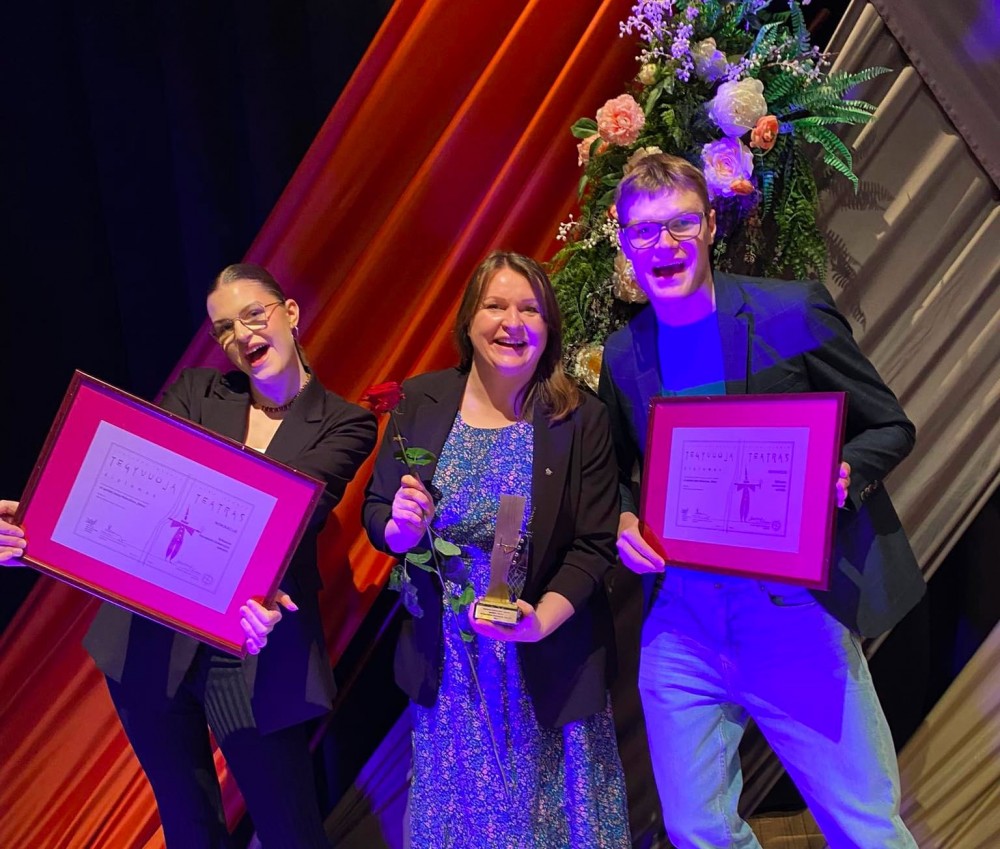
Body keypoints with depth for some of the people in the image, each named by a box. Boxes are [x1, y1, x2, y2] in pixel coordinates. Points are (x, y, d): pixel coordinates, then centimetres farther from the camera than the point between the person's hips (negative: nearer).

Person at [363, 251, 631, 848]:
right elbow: (377, 514, 2)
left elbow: (594, 546, -10)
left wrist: (540, 622, -25)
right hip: (448, 663, 2)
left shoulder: (583, 419, -11)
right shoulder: (421, 402, -4)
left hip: (548, 663, -1)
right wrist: (403, 528, -21)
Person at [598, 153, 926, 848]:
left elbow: (890, 428, 1)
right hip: (679, 621, 3)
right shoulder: (620, 356, 5)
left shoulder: (793, 312, -6)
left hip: (796, 613, -3)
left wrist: (841, 475, -19)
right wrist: (622, 520, -4)